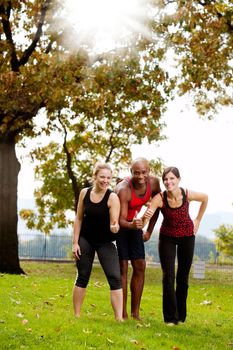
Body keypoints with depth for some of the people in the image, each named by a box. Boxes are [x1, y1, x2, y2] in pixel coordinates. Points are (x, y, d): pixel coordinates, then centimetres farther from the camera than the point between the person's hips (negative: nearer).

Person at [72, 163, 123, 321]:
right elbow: (79, 218, 2)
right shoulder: (85, 193, -4)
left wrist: (114, 228, -43)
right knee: (82, 277, 9)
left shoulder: (112, 197, -14)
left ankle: (119, 318, -9)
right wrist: (75, 242, -1)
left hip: (105, 242, -2)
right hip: (85, 240, 2)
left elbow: (114, 223, -19)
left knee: (115, 278, -11)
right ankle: (76, 315, 19)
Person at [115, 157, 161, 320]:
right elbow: (121, 220, -33)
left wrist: (149, 230, 6)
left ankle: (135, 312, 8)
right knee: (122, 266, -11)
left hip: (134, 223, 6)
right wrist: (131, 225, -55)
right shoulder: (123, 189, -32)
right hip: (117, 225, -6)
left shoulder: (153, 182, -14)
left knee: (140, 265, 1)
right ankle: (123, 314, -7)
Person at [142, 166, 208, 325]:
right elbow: (143, 223, -34)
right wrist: (144, 218, -57)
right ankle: (170, 317, 0)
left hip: (187, 236, 1)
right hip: (167, 237, -1)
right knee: (168, 276, -9)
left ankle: (181, 316, 20)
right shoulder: (159, 198, -27)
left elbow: (205, 198, 1)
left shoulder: (188, 194, -23)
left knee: (183, 277, 7)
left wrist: (198, 220, 2)